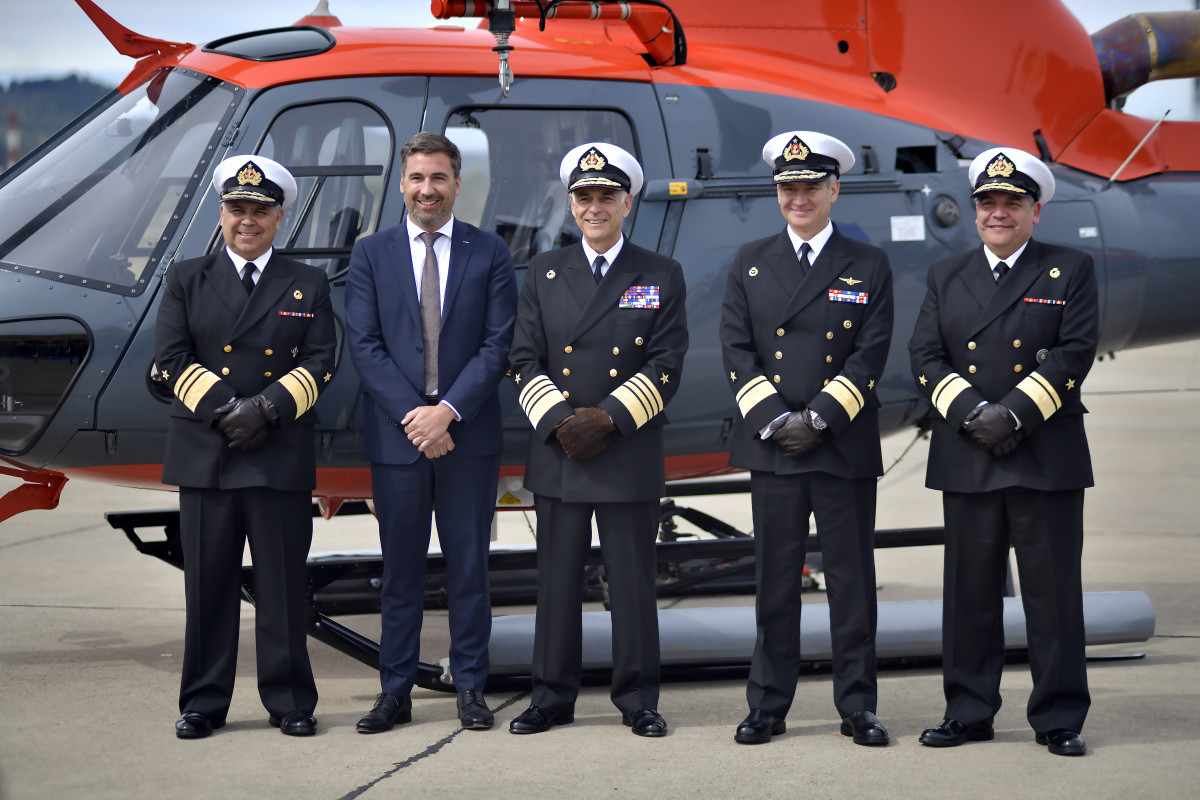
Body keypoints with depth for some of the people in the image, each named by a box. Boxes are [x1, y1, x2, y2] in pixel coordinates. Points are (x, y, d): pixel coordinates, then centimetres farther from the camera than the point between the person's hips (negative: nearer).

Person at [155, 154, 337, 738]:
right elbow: (171, 358, 1)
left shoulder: (308, 286, 11)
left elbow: (320, 362, 1)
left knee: (283, 585, 2)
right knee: (208, 585, 3)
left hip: (283, 459, 0)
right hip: (204, 456, 1)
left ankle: (289, 701, 10)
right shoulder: (186, 280, 11)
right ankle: (203, 702, 11)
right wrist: (225, 409, -10)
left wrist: (268, 407, -13)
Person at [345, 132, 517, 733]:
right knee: (400, 571, 6)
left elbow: (498, 344, -2)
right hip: (395, 434, 0)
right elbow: (364, 345, -1)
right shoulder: (370, 254, 6)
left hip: (468, 435, 0)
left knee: (469, 567, 5)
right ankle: (395, 693, 12)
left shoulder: (490, 253, 5)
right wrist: (411, 415, -12)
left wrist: (448, 410, -13)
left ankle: (471, 689, 14)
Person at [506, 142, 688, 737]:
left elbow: (665, 365, -2)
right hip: (556, 451, 2)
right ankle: (552, 697, 14)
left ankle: (638, 700, 10)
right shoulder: (544, 272, 10)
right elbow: (525, 360, 6)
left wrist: (609, 418, -13)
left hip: (629, 454, -2)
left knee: (633, 581, 2)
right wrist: (559, 420, -10)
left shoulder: (661, 276, 5)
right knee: (557, 580, 6)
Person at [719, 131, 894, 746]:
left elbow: (871, 353, -3)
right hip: (771, 444, 1)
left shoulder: (867, 265, 5)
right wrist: (775, 420, -8)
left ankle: (857, 707, 10)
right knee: (775, 580, 4)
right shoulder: (750, 264, 10)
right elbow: (737, 350, 4)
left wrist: (818, 418, -12)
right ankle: (767, 706, 11)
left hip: (846, 447, -1)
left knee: (852, 580, 3)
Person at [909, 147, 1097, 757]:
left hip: (1048, 459, -2)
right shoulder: (945, 277, 14)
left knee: (1054, 590, 0)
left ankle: (1059, 719, 7)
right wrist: (972, 412, -11)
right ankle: (968, 713, 15)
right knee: (969, 592, 6)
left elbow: (1075, 352, -6)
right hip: (967, 461, 3)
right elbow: (925, 358, 5)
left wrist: (1016, 411, -16)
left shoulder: (1070, 272, 5)